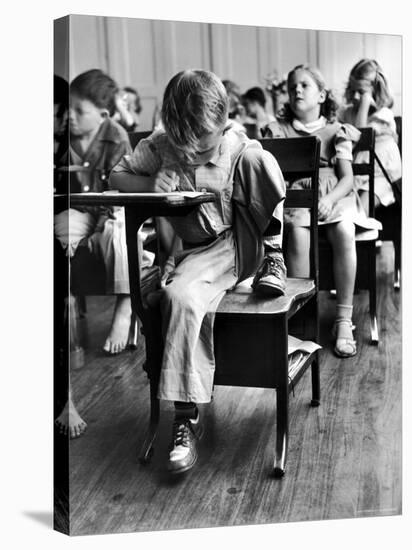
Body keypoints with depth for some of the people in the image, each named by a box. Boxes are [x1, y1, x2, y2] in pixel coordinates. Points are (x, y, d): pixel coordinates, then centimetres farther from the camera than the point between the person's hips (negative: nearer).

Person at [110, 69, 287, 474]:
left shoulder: (242, 151, -7)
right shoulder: (160, 147, 2)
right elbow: (117, 176, 5)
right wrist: (155, 184, -12)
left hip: (246, 240, -1)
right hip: (205, 251, 1)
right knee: (179, 296, -33)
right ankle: (186, 418, -24)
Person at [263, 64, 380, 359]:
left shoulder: (336, 131, 11)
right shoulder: (278, 131, 13)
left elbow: (348, 178, 1)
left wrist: (329, 200, -20)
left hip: (334, 196, 0)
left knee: (344, 232, -32)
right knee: (297, 233, -34)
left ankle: (344, 319, -26)